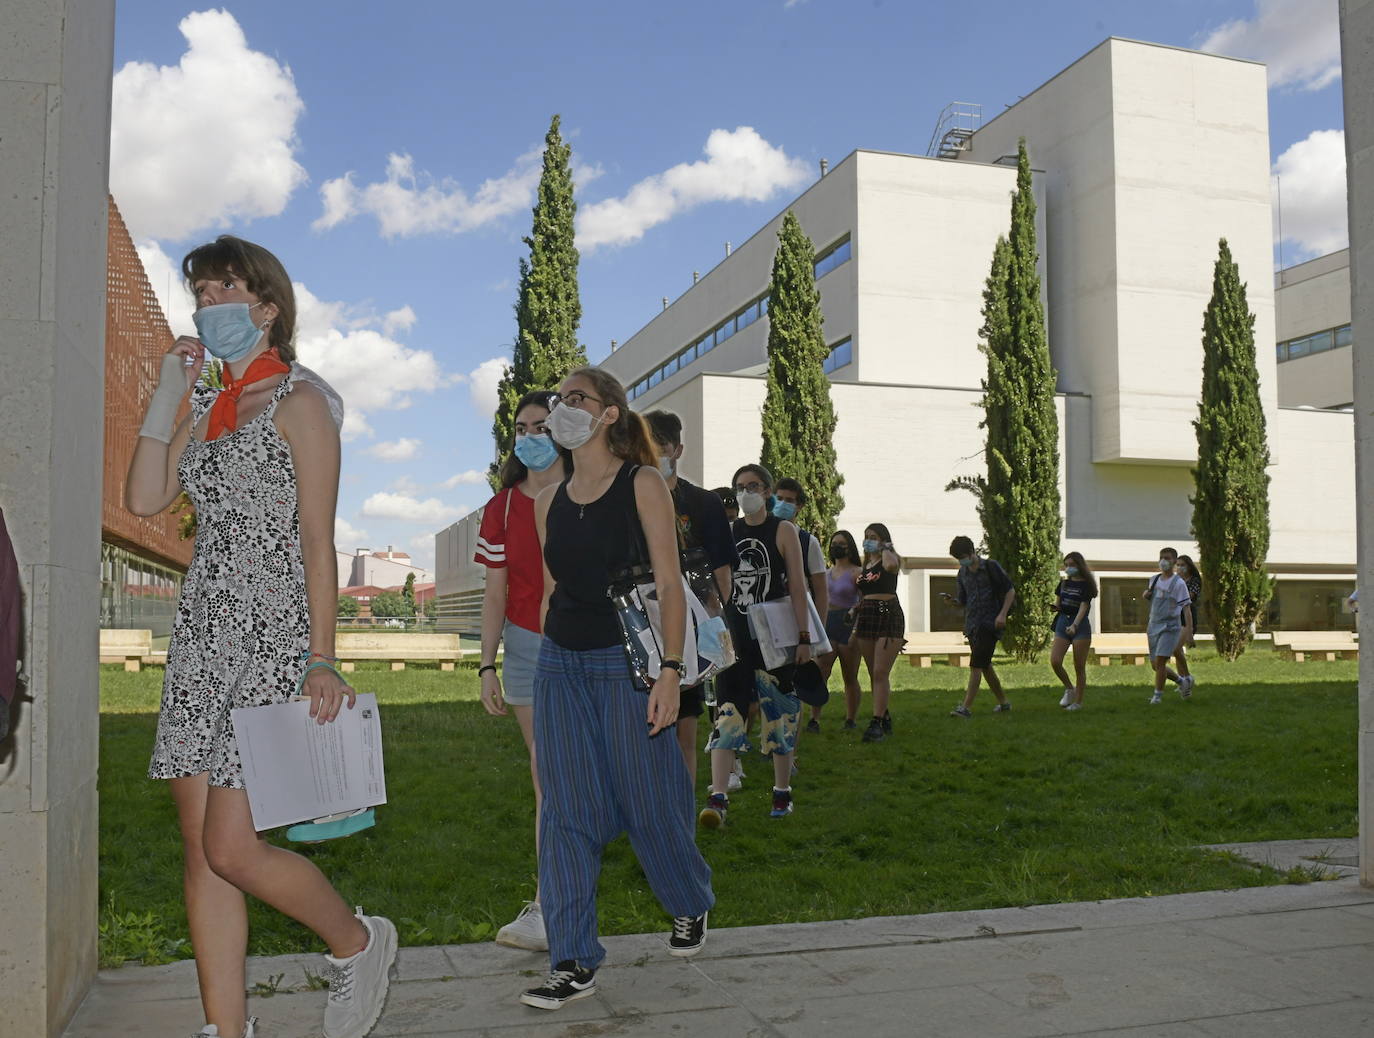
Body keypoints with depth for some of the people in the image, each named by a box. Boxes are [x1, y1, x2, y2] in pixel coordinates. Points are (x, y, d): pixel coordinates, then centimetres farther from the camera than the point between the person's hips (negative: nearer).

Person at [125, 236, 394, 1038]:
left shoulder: (297, 400, -5)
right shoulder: (210, 407, 17)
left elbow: (318, 541, -10)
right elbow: (145, 499, 8)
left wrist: (322, 661, -15)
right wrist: (169, 391, 7)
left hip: (271, 639, -7)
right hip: (203, 638, 8)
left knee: (232, 850, -9)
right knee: (201, 851, 6)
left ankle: (360, 943, 16)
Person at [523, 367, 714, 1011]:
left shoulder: (642, 484, -5)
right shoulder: (549, 501, 10)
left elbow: (669, 583, -10)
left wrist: (669, 671, -17)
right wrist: (541, 663, 15)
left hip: (626, 661, -5)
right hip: (560, 665, 5)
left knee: (649, 804, 5)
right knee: (566, 812, 0)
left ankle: (690, 906, 33)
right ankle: (573, 963, 8)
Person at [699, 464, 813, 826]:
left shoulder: (783, 531, -1)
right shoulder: (727, 531, 9)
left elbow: (797, 587, -4)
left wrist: (804, 637, -9)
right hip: (735, 636, 3)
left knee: (779, 714, 6)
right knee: (727, 713, -7)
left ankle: (782, 793, 20)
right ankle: (718, 798, -10)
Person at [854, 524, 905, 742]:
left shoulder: (889, 558, -3)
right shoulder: (865, 565, 17)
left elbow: (891, 565, -30)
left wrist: (885, 550, -11)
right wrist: (855, 618, 16)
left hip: (888, 616, -7)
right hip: (866, 617, 7)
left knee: (880, 673, -13)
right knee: (873, 674, 10)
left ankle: (876, 723, -16)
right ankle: (885, 719, 20)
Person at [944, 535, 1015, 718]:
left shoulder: (991, 566, -5)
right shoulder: (963, 573, 13)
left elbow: (1010, 590, -2)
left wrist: (1002, 614, -13)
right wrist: (953, 601, -5)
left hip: (989, 623, -7)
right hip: (972, 624, 7)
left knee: (976, 665, -14)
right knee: (985, 665, 13)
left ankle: (966, 707, -18)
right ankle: (1003, 702, 27)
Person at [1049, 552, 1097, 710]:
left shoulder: (1086, 585, -5)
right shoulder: (1064, 583, 11)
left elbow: (1083, 607, -16)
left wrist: (1074, 625, -30)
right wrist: (1055, 608, -4)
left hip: (1080, 625, -5)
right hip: (1063, 623, 5)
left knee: (1079, 667, -1)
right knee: (1054, 661, -10)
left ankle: (1078, 701, 10)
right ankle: (1069, 689, 13)